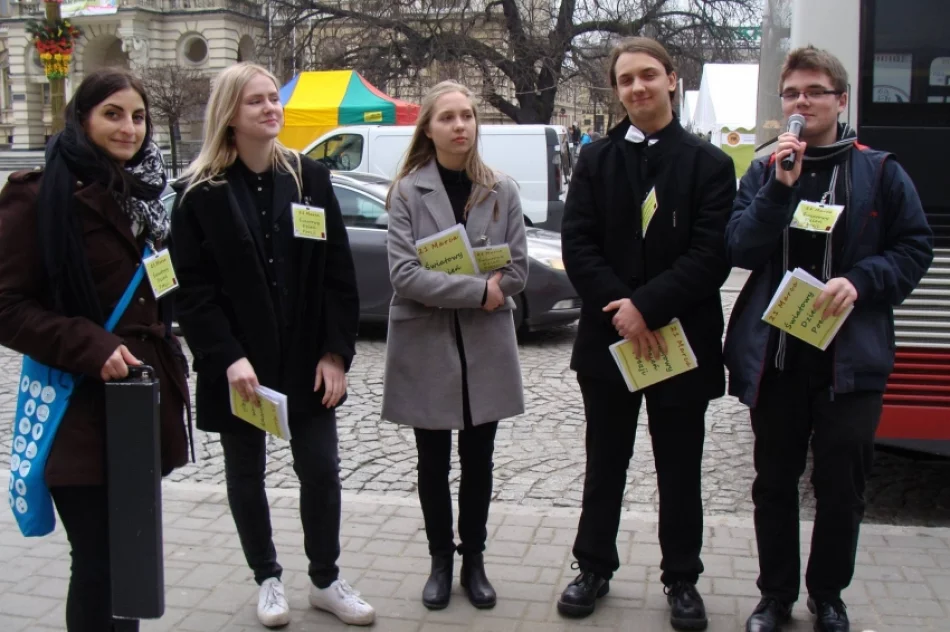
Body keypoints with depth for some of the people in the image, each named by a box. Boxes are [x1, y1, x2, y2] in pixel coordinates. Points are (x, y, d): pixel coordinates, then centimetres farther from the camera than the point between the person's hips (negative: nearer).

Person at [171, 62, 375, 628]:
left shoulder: (310, 177, 2)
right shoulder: (202, 191, -4)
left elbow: (340, 274, -1)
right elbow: (192, 286, -9)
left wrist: (336, 351, -7)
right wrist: (227, 357, -19)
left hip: (307, 358, 2)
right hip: (237, 363, -1)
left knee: (321, 470, 5)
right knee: (247, 473, 12)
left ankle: (326, 580, 24)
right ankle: (268, 578, 31)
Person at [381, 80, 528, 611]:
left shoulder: (502, 191, 0)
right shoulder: (407, 192, -5)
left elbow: (517, 271, -3)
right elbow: (404, 274, -14)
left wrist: (446, 290, -11)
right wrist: (477, 290, -18)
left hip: (486, 347, 2)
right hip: (425, 346, -1)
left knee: (478, 460, 11)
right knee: (434, 463, 10)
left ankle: (474, 560, 26)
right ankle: (441, 561, 26)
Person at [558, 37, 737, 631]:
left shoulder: (709, 163, -2)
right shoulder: (596, 160, 5)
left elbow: (712, 254, -11)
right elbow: (577, 243, -3)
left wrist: (647, 306, -19)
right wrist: (621, 309, -16)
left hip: (681, 341, -2)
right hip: (608, 338, 2)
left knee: (680, 470, 10)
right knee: (605, 462, 14)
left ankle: (682, 579, 26)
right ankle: (595, 567, 29)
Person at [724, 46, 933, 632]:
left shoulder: (880, 172, 1)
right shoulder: (765, 173, 5)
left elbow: (915, 248, 2)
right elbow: (740, 249, -6)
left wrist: (860, 280, -15)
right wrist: (781, 187, -18)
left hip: (852, 357, -1)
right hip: (775, 354, 2)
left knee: (842, 486, 8)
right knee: (775, 482, 12)